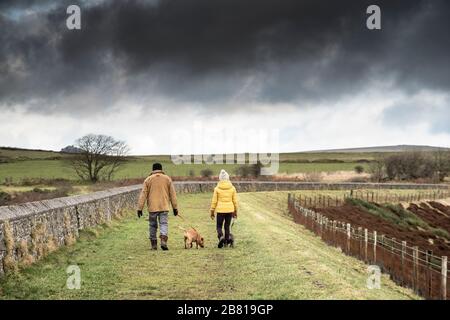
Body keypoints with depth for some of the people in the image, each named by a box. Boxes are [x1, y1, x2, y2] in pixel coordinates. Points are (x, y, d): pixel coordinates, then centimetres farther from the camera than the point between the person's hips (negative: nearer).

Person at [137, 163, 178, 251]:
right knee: (164, 223, -2)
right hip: (164, 207, 0)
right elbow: (172, 194, 9)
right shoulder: (167, 179, 8)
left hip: (152, 207, 0)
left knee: (153, 225, 10)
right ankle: (163, 240, -24)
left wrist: (139, 208, 1)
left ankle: (154, 245, 13)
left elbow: (143, 195, 1)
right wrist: (175, 208, 13)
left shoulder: (148, 180, 5)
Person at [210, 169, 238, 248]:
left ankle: (221, 237, -18)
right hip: (230, 210, 2)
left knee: (219, 226, 7)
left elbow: (214, 201, -3)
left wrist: (212, 211, 6)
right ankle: (227, 240, 14)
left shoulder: (217, 188, -6)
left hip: (220, 210, -2)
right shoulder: (232, 188, -1)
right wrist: (235, 211, 13)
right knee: (227, 226, 14)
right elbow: (235, 201, 4)